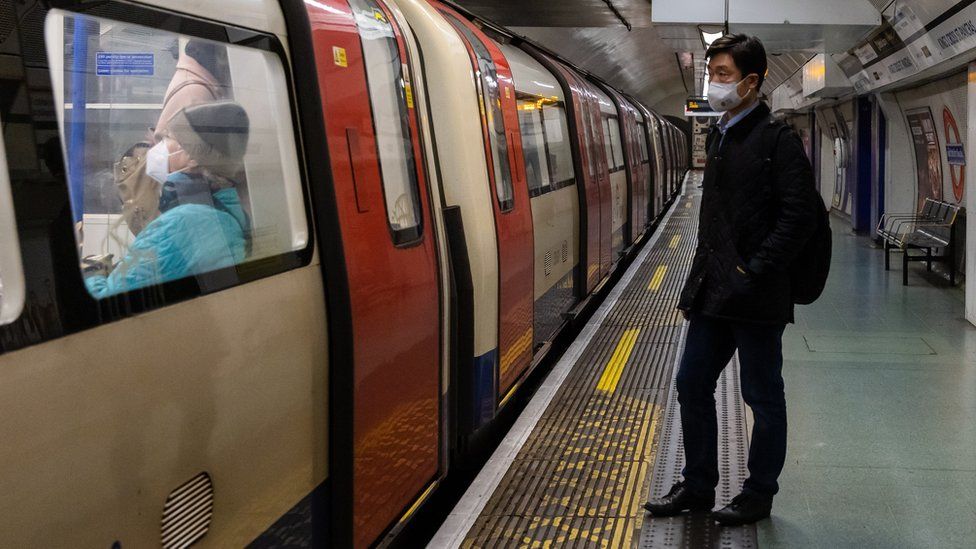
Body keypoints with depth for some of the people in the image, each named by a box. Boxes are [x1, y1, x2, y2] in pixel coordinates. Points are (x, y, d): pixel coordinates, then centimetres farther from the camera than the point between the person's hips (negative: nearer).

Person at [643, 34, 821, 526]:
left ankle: (758, 495, 21)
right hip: (713, 292, 8)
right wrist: (701, 273, 14)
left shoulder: (777, 139, -11)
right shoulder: (718, 136, 14)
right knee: (691, 385, 12)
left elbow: (799, 217, -16)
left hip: (757, 298, -8)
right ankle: (698, 486, 26)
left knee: (763, 398, 6)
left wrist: (753, 272, -18)